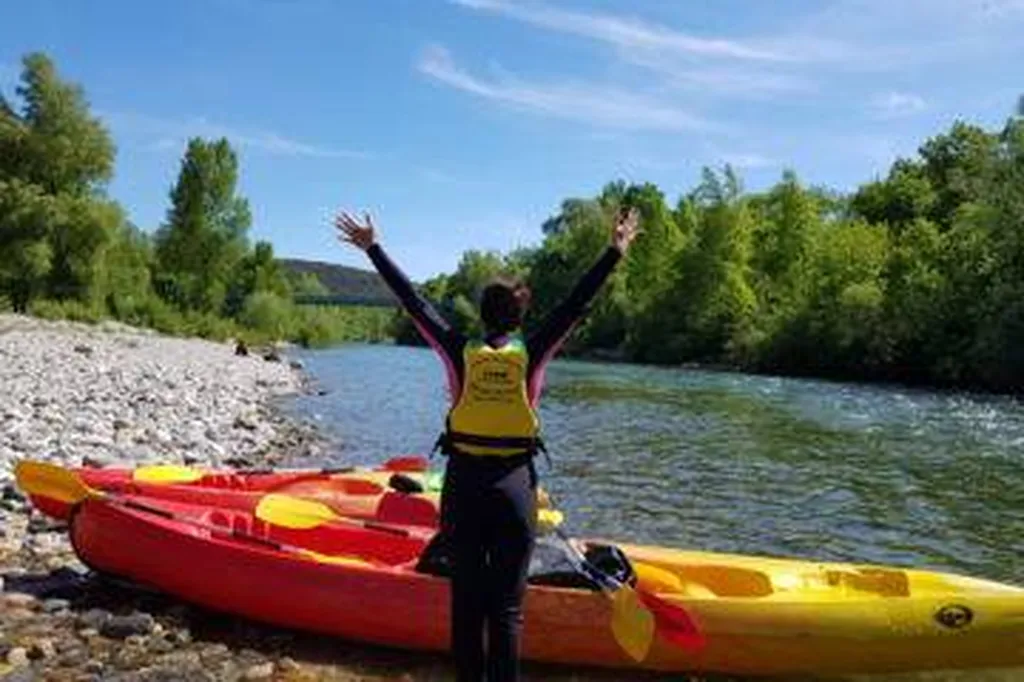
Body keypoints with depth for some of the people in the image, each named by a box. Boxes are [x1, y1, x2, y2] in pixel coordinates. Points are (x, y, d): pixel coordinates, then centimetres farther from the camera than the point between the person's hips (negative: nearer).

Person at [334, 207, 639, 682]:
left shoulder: (460, 351, -3)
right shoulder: (531, 354, -4)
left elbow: (414, 303, 2)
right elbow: (576, 304, 1)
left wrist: (372, 248, 10)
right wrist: (616, 251, 9)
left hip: (463, 485, 1)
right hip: (513, 485, -1)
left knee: (466, 598, 12)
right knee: (507, 606, 6)